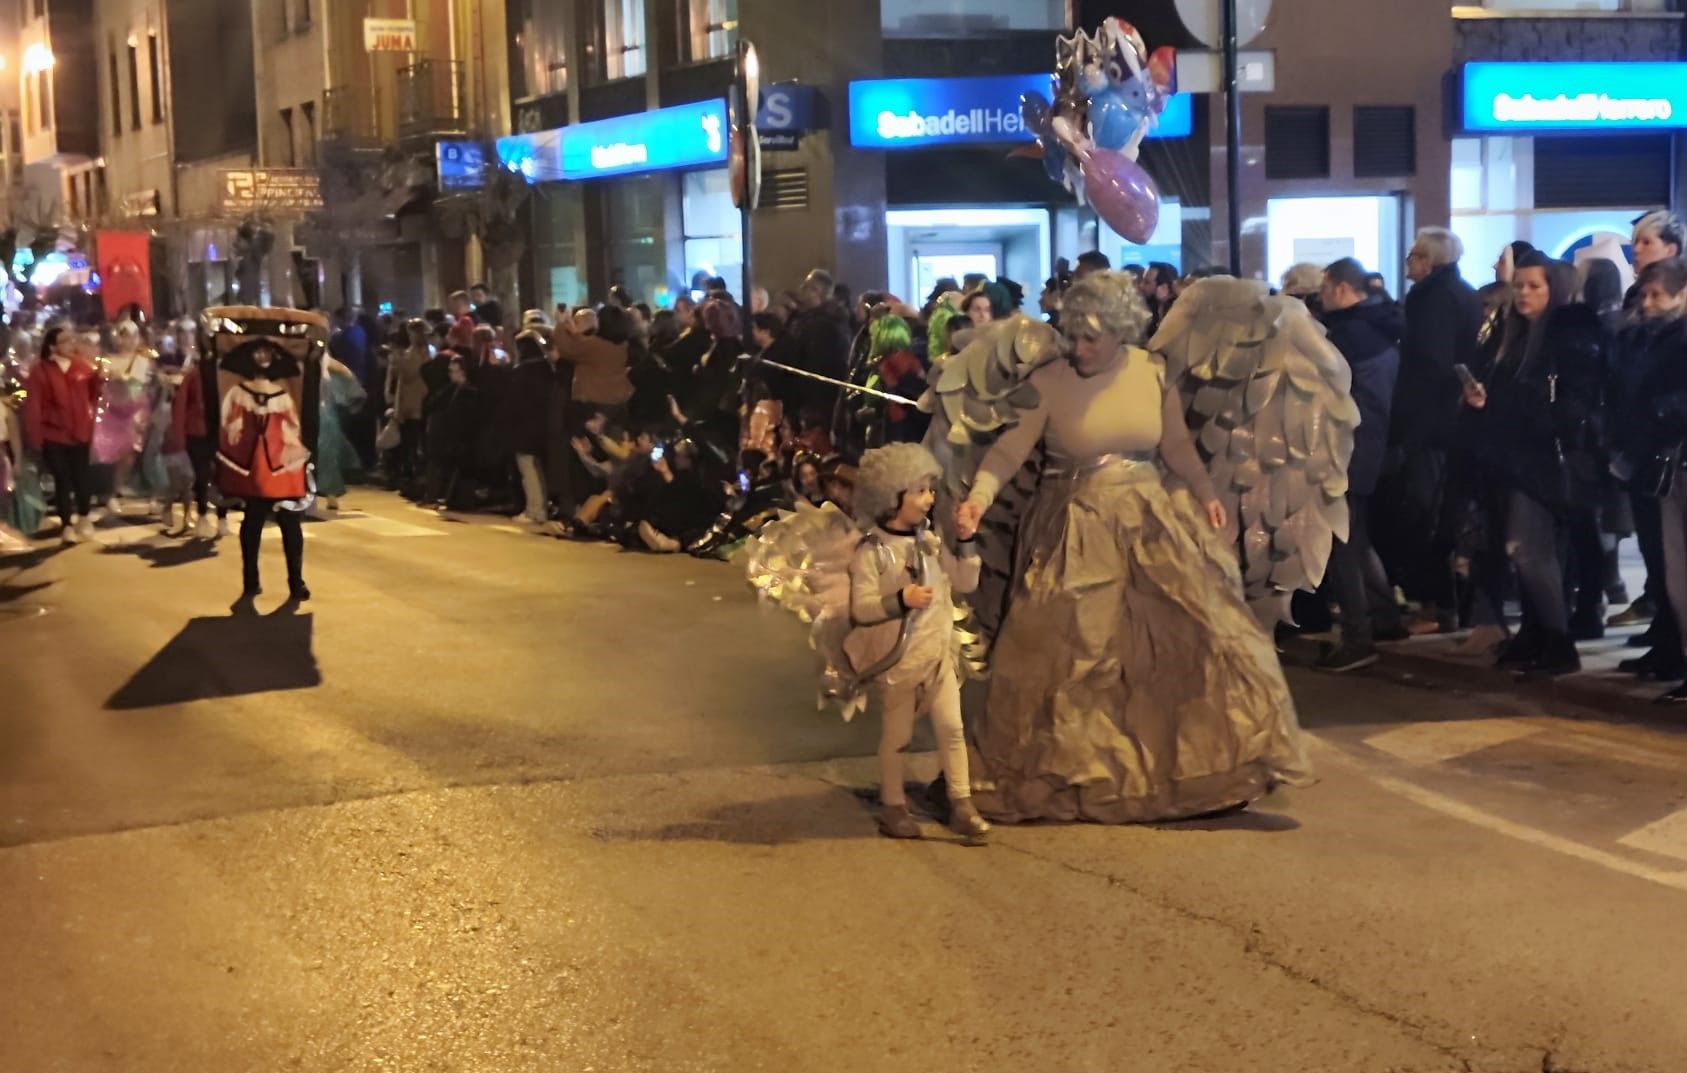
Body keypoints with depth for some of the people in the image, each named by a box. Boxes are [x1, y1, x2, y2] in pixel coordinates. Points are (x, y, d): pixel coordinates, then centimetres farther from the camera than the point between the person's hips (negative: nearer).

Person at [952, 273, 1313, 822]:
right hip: (1078, 534, -2)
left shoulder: (1154, 373, 0)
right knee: (1068, 655, 0)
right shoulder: (1049, 382, -10)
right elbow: (1011, 447, -16)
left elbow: (1177, 444, 8)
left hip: (1150, 524, 3)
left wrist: (1205, 493, -6)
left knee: (1183, 639, 0)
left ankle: (1189, 758, 15)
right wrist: (979, 497, -32)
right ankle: (1073, 771, 17)